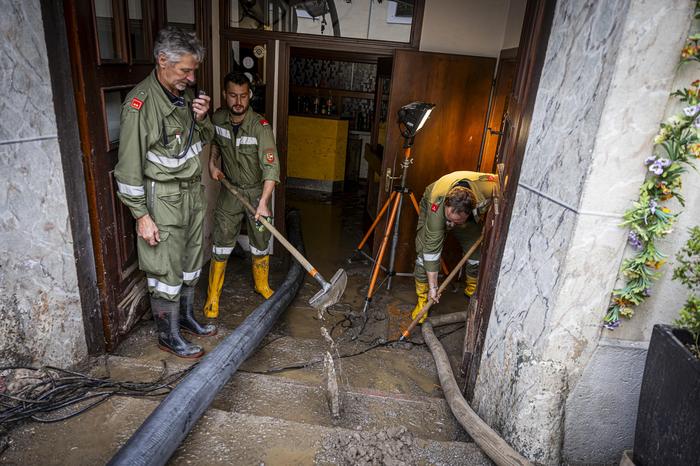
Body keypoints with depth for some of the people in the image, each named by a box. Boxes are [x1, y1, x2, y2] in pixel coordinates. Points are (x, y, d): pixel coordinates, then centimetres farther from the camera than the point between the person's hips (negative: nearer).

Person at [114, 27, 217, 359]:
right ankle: (168, 336, 20)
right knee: (166, 271, 2)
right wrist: (142, 216, -17)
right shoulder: (140, 103, -18)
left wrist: (202, 118, -5)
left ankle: (185, 316, 37)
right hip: (163, 198, -8)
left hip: (193, 191, 8)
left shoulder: (185, 93, 5)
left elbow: (204, 139, 18)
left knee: (191, 261, 18)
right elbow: (130, 167, -17)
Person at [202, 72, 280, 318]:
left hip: (257, 190, -2)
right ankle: (213, 295, 18)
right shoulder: (218, 118, -8)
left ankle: (261, 285, 35)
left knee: (261, 243, 11)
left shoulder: (260, 126, -23)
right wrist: (212, 163, 4)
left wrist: (263, 202, -41)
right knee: (222, 244, 3)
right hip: (230, 189, 2)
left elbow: (271, 166, -32)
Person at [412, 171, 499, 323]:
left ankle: (472, 289, 29)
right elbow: (432, 248, -37)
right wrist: (433, 286, -33)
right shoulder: (437, 206, -44)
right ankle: (422, 298, -1)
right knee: (424, 252, -16)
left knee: (476, 251, 2)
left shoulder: (489, 187, -42)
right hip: (431, 208, -2)